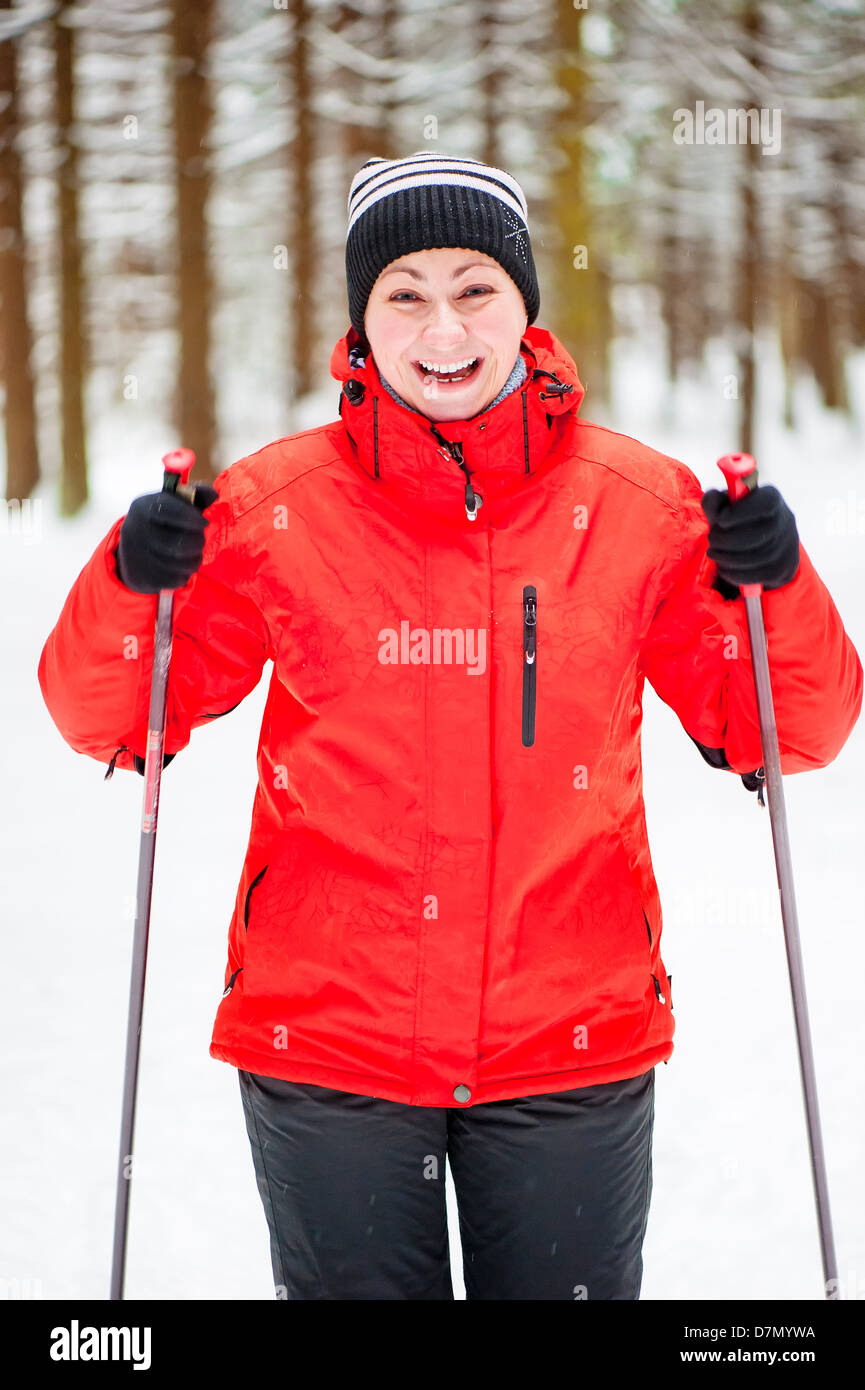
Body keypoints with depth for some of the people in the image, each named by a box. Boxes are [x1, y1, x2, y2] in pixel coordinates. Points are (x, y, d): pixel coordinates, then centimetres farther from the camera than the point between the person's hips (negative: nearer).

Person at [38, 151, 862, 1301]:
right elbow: (106, 722, 3)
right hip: (325, 1044, 0)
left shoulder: (640, 507, -2)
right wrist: (132, 584, -16)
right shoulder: (273, 507, -4)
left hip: (574, 1046, 1)